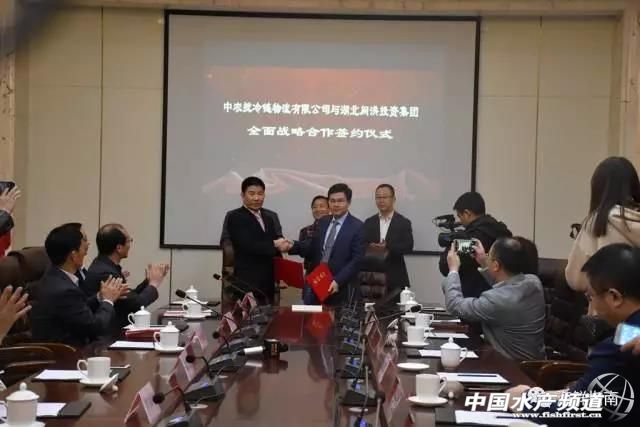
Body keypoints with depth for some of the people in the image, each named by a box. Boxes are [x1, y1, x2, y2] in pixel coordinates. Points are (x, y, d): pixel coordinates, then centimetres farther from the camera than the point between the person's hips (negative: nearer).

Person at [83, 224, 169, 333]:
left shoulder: (104, 265, 7)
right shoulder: (105, 273, -21)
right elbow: (135, 304, -20)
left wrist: (148, 281, 6)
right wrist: (153, 284, -5)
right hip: (109, 335, -9)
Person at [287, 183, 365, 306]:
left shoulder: (357, 226, -7)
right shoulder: (322, 222, 12)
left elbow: (357, 260, -11)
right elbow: (313, 248, 11)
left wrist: (338, 281, -19)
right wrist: (293, 246, -7)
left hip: (341, 288, -5)